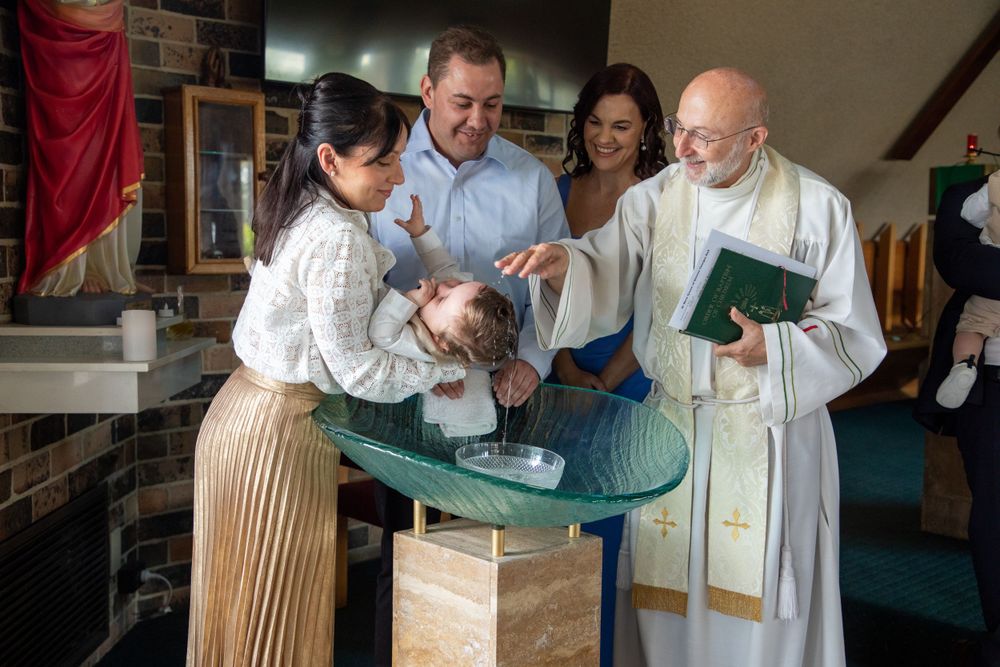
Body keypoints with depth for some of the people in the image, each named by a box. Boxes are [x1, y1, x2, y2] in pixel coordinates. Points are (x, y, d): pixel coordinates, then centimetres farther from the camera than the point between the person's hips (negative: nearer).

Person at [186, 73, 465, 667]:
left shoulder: (302, 214, 8)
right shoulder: (340, 240, -22)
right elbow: (357, 371, -19)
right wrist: (450, 369, -9)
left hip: (244, 408, 9)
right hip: (282, 434, -9)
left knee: (247, 601, 21)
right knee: (280, 618, 6)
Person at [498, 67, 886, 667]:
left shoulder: (818, 207, -5)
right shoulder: (655, 199, 3)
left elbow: (856, 337, -4)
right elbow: (603, 284, -9)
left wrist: (771, 348, -19)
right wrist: (564, 264, -30)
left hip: (771, 433, -2)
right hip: (671, 423, 3)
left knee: (757, 607, 5)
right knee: (664, 596, 10)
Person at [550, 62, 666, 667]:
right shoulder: (561, 192, 8)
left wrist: (604, 383, -11)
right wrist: (566, 370, -6)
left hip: (633, 386, -4)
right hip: (563, 384, 4)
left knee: (613, 531, 2)